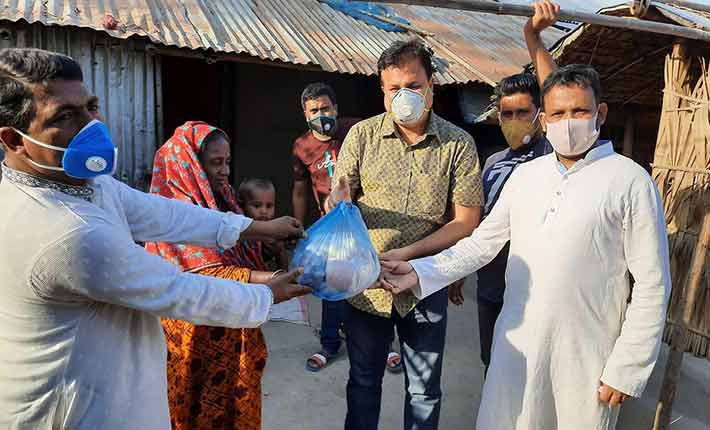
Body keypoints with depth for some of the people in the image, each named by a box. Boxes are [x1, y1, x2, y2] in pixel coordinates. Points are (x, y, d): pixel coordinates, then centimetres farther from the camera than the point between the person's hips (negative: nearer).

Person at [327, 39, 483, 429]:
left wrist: (407, 253, -19)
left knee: (424, 391, 18)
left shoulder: (458, 144, -6)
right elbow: (338, 199, 0)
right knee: (363, 382, 21)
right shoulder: (362, 135, -3)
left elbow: (465, 222, -8)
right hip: (366, 283, 1)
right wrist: (340, 203, -25)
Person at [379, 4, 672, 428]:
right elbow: (482, 243, 5)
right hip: (516, 346, 4)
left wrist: (627, 369, -9)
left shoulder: (630, 181, -8)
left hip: (586, 359, -3)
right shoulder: (525, 175, 5)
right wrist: (420, 272, -7)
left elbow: (652, 285, -8)